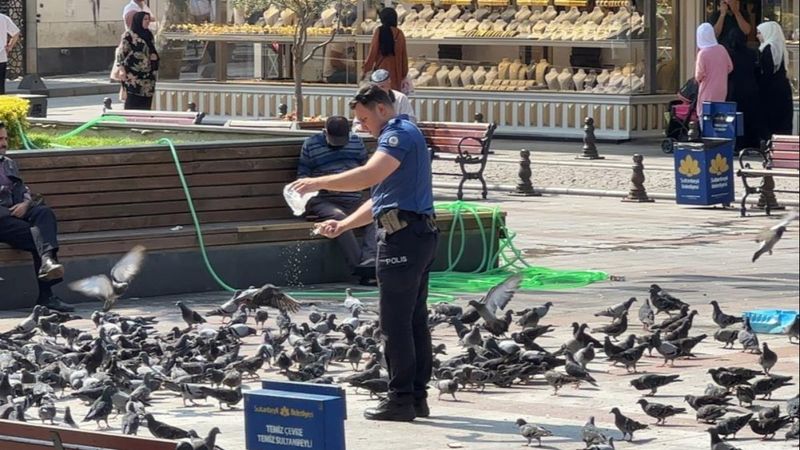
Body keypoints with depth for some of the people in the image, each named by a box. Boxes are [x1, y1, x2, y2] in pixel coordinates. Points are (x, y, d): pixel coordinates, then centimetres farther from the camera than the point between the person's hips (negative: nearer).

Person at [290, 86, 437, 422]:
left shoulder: (399, 133, -10)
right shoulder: (402, 135, 24)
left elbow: (370, 175, -26)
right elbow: (380, 199, 28)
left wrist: (319, 182, -19)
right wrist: (342, 225, 20)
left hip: (401, 236, -11)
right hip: (420, 233, 11)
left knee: (395, 322, -7)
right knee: (415, 320, 11)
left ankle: (401, 400, -6)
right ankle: (417, 397, 13)